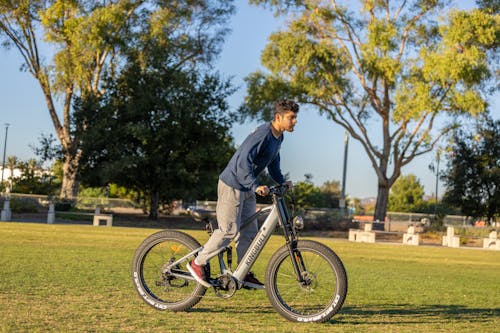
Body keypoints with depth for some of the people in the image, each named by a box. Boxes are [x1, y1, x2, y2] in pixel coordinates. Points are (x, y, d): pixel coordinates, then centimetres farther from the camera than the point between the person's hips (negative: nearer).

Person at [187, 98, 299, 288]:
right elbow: (243, 161, -30)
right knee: (229, 230, -8)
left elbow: (273, 164, 21)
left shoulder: (278, 137, 8)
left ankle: (244, 274, 17)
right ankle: (198, 263, 6)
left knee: (250, 232, 9)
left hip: (247, 189, 10)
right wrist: (256, 186, -35)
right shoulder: (262, 134, -22)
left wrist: (282, 182, 9)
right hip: (232, 185, -9)